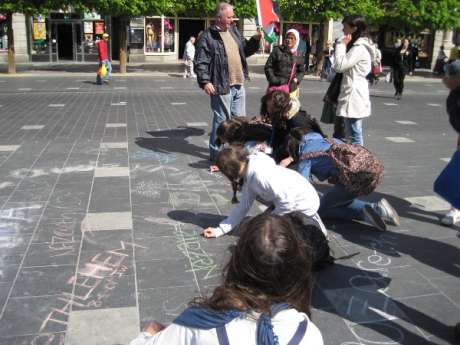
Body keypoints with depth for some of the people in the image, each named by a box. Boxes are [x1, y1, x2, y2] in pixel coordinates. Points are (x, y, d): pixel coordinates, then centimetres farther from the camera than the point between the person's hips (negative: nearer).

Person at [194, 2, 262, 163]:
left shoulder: (233, 30, 15)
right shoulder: (207, 37, -9)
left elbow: (245, 50, 25)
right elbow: (200, 62, -13)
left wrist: (256, 39, 9)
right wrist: (205, 81, -23)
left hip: (239, 85, 8)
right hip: (222, 86, -8)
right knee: (222, 120, -2)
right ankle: (216, 153, 11)